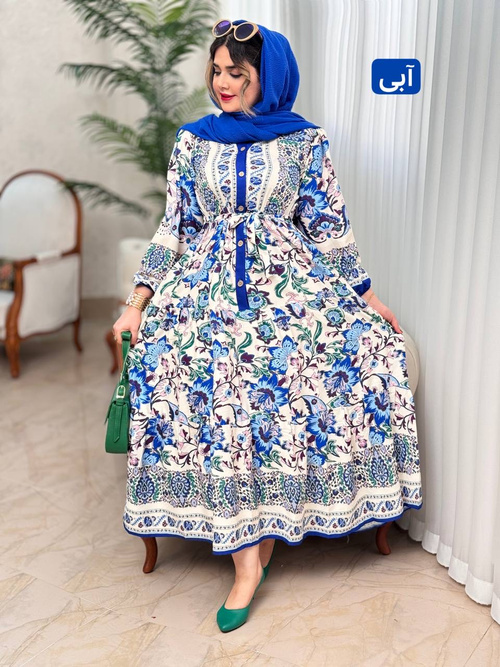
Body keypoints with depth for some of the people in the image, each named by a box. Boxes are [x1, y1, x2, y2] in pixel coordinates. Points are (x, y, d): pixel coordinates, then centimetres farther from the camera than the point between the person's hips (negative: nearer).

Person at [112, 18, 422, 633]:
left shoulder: (305, 140, 8)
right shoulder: (193, 140, 12)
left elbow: (328, 226, 10)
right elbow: (173, 229, 10)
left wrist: (366, 295, 4)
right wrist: (138, 301, 1)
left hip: (290, 277, 0)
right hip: (209, 281, 1)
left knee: (361, 340, -27)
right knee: (193, 367, -29)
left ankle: (257, 533, -16)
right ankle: (248, 557, -21)